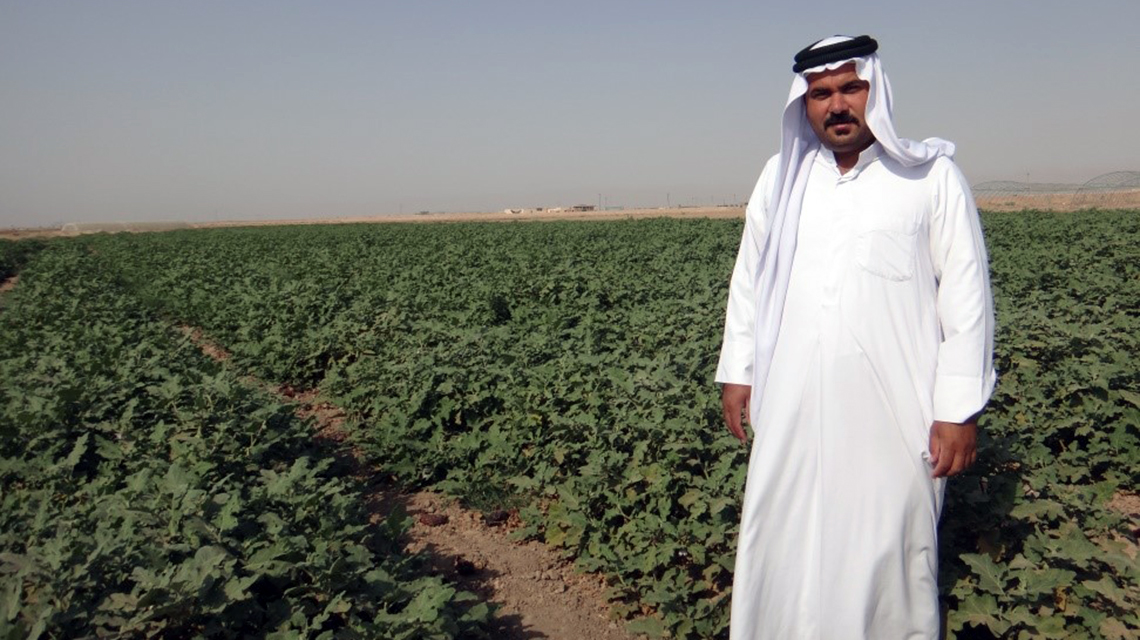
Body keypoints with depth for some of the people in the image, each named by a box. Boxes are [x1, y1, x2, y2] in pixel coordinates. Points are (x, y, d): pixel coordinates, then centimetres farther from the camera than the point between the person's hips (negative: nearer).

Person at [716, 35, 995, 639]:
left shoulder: (932, 176, -2)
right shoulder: (780, 176, 9)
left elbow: (965, 296, -3)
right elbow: (748, 279, 13)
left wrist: (961, 407, -7)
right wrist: (737, 370, 11)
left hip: (892, 410, -3)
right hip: (792, 407, 3)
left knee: (888, 551, 7)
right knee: (782, 543, 11)